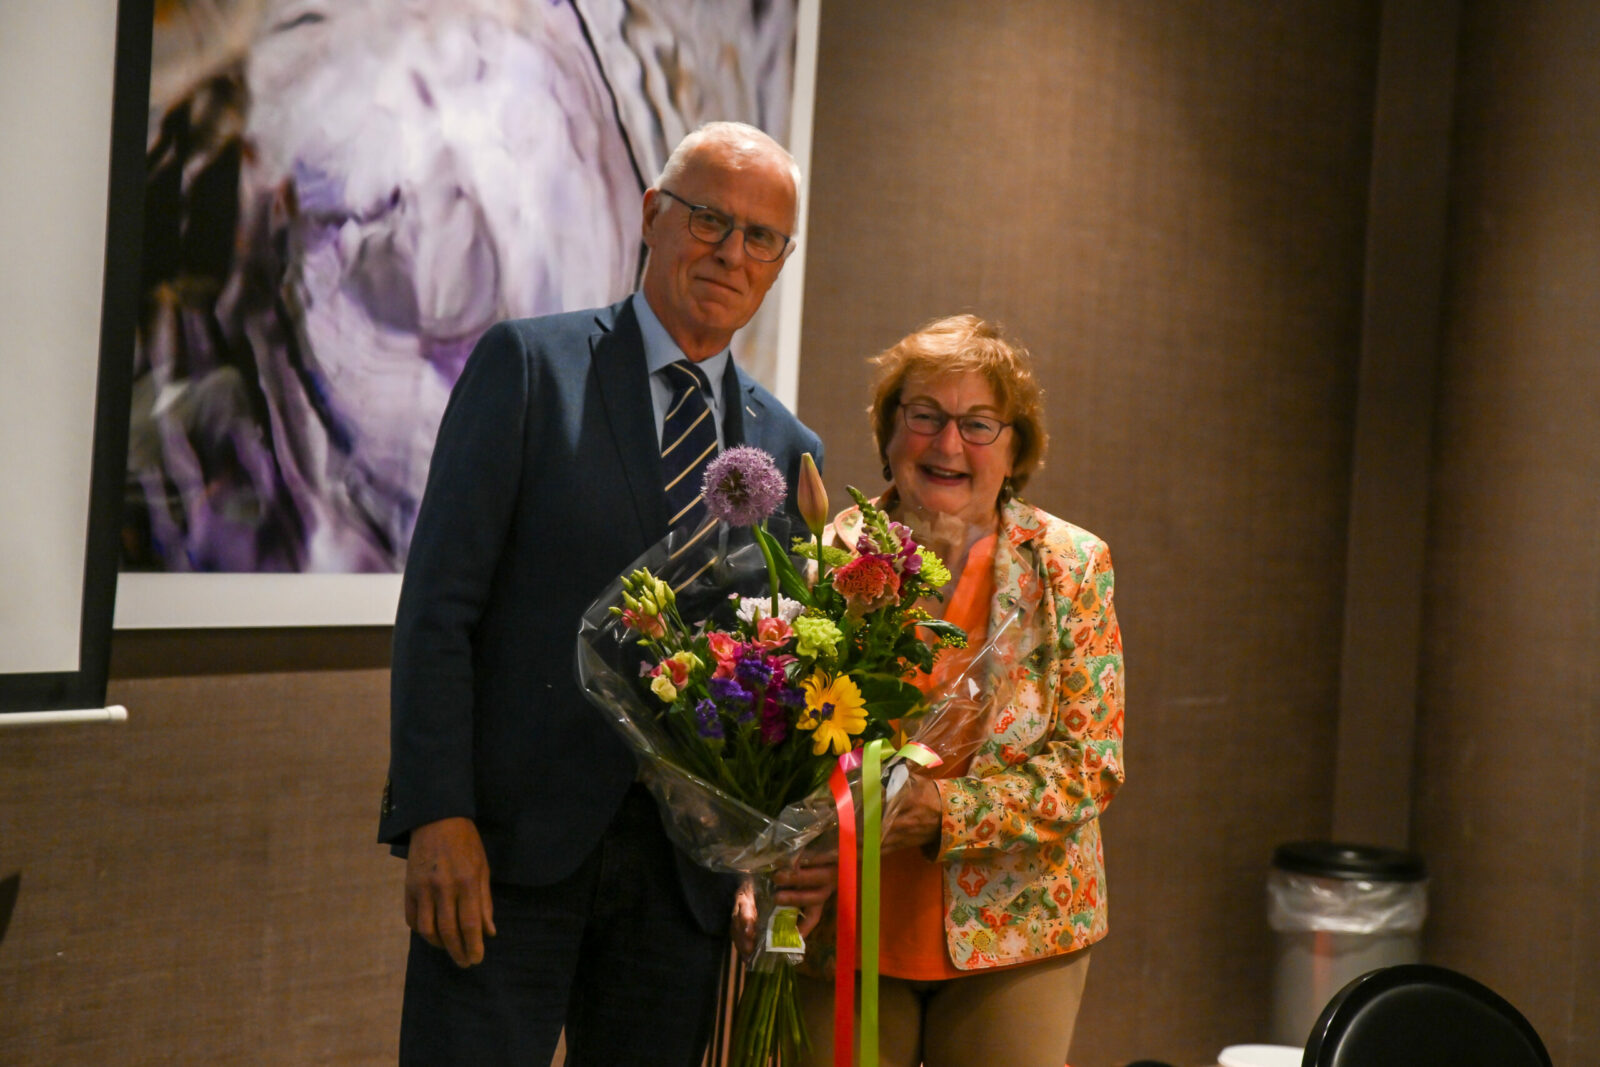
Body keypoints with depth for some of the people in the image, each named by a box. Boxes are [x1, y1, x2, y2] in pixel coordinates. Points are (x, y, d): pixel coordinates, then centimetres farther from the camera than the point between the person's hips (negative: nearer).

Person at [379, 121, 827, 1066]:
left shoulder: (788, 449, 11)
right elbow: (439, 604, -6)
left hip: (683, 875, 4)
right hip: (510, 844, -4)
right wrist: (438, 815, -14)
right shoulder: (530, 363, 0)